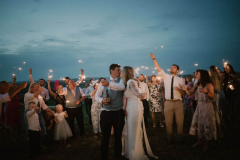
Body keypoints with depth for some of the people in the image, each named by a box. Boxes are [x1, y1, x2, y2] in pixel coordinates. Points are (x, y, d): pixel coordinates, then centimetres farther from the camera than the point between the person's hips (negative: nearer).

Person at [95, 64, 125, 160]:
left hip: (119, 113, 1)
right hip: (106, 113, 0)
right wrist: (102, 100, -16)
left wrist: (109, 84, -37)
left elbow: (122, 87, -25)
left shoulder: (121, 81, -1)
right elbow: (97, 96, 5)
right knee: (105, 137, 11)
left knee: (118, 136, 16)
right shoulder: (104, 82, 2)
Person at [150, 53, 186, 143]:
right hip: (168, 103, 1)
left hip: (178, 103, 0)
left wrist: (179, 89, -15)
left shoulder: (180, 80, 7)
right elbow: (158, 68, 3)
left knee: (180, 122, 5)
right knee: (168, 122, 6)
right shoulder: (166, 77, 9)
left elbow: (184, 93, 5)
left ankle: (180, 138, 24)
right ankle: (170, 138, 22)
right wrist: (154, 59, -2)